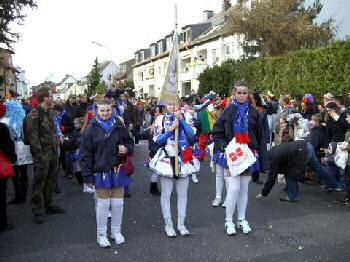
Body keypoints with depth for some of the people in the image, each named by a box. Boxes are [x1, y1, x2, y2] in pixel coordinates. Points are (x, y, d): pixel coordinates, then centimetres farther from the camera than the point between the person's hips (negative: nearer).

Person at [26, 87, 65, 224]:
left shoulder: (50, 113, 14)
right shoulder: (34, 115, -13)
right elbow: (32, 136, -17)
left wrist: (56, 149, 14)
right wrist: (39, 155, -19)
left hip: (53, 152, 8)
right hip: (42, 154, -8)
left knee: (51, 179, 15)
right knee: (39, 182, 0)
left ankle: (48, 204, 29)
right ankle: (38, 211, 9)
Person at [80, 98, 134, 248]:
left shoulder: (119, 126, 0)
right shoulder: (92, 128, -7)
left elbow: (130, 141, 13)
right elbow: (85, 153, -7)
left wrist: (126, 148, -11)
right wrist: (88, 176, -9)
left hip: (118, 170, 3)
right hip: (101, 171, -2)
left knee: (118, 203, 12)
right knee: (103, 204, 8)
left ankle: (116, 231, 31)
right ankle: (101, 234, 25)